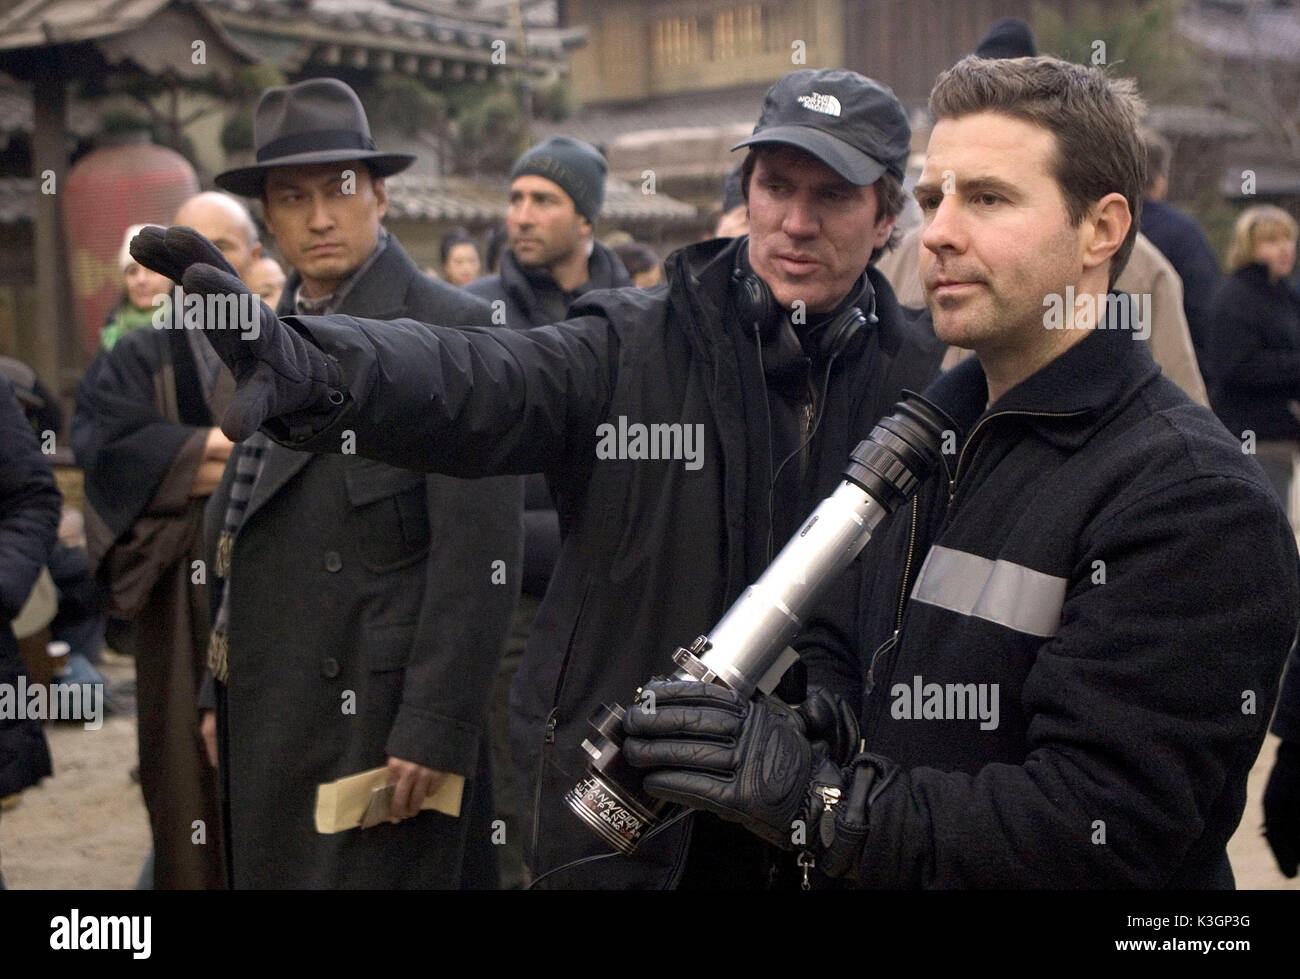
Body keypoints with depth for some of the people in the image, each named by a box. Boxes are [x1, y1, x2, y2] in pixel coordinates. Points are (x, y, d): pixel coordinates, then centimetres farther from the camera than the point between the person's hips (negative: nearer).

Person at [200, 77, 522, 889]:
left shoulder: (454, 330, -11)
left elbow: (479, 556, -17)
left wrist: (435, 729, -19)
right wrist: (219, 695, 15)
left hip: (377, 720, -7)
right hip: (267, 725, 7)